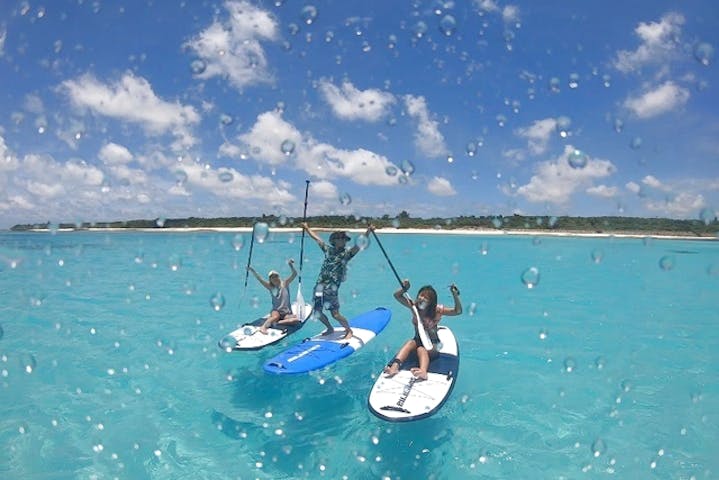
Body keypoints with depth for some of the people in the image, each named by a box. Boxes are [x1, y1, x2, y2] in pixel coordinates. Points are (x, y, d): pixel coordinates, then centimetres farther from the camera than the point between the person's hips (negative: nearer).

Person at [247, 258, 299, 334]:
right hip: (276, 311, 0)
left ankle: (276, 323, -31)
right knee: (275, 317, -35)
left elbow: (295, 274, -3)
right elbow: (260, 279, -1)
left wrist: (291, 265, -20)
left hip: (287, 312, 0)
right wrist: (252, 270, -13)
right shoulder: (270, 287, 9)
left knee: (296, 320, -29)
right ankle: (263, 327, -51)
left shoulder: (285, 283, 8)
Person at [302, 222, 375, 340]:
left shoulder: (346, 253, -2)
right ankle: (330, 329, 34)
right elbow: (316, 238, 22)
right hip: (320, 285, 5)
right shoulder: (328, 249, 10)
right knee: (317, 311, 10)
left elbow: (359, 244, -17)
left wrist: (368, 231, -30)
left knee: (335, 313, -9)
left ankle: (349, 331, 14)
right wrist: (307, 228, 31)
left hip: (332, 287, -5)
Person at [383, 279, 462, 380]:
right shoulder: (414, 306, -4)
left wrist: (455, 295, -27)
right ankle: (395, 365, -51)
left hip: (433, 344, -3)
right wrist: (404, 289, -23)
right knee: (409, 343, -30)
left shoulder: (437, 310, -12)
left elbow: (458, 311, -17)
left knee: (421, 349, -35)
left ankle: (423, 371, -64)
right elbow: (397, 296, -4)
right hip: (418, 341, 3)